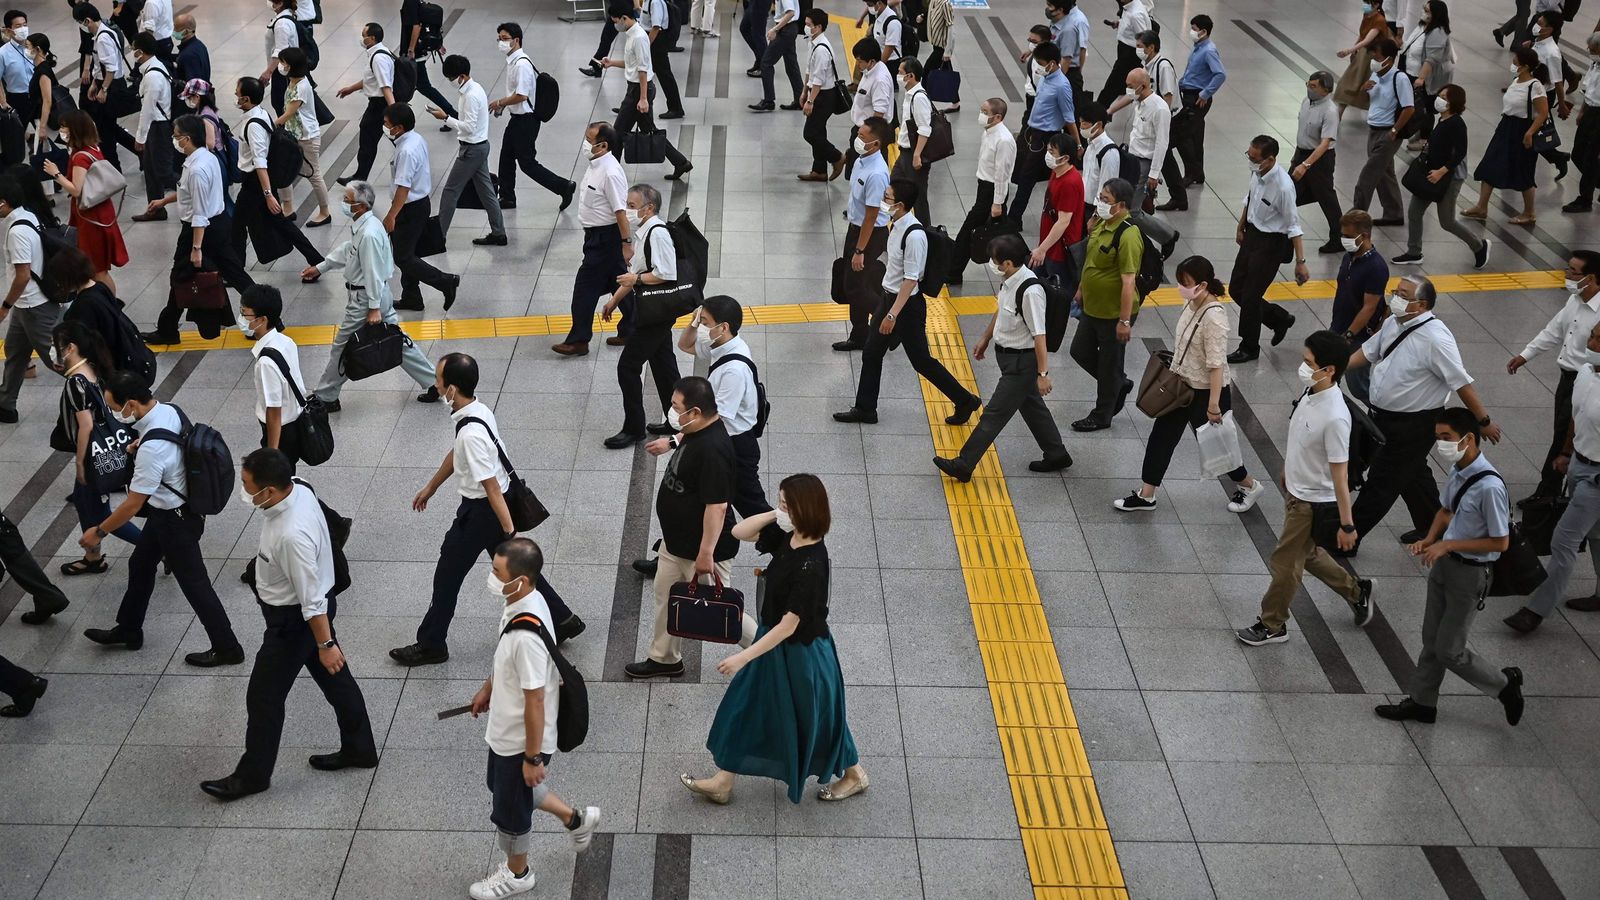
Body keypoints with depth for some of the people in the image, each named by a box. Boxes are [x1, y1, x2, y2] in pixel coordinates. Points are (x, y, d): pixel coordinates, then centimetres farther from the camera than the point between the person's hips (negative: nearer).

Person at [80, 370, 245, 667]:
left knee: (194, 583, 7)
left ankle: (227, 648, 21)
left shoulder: (153, 448, -36)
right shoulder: (168, 410, -11)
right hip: (174, 509, 9)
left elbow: (132, 505, -25)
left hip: (175, 520, -9)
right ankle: (128, 630, 44)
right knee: (140, 566, 25)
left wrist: (99, 531, -12)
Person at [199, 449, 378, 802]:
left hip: (294, 619, -9)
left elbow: (313, 599, -29)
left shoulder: (292, 535, -38)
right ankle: (359, 749, 39)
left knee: (264, 696, 8)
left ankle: (252, 775, 26)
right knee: (335, 678, 22)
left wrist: (325, 644, -20)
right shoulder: (299, 490, -11)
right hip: (308, 609, 9)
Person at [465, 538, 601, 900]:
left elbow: (535, 701, -29)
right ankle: (576, 819, 48)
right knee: (503, 787, 31)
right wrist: (487, 688, 25)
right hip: (505, 729, 9)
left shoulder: (527, 635, -38)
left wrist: (533, 757, -20)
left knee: (510, 808, 15)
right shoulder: (523, 601, -10)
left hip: (520, 740, -9)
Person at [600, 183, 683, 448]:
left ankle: (633, 429, 5)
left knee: (628, 367, -4)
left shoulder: (658, 233, -19)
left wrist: (636, 279, -15)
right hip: (657, 313, 10)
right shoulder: (646, 232, 11)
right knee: (663, 366, 16)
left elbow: (667, 274, -25)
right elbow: (635, 273, 21)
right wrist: (615, 300, 22)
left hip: (655, 313, -10)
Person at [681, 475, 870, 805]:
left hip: (801, 652, -8)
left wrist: (743, 657, -26)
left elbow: (789, 625, -30)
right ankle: (723, 782, 31)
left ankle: (854, 773, 39)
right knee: (745, 708, 17)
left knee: (812, 716, 14)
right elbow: (739, 532, 2)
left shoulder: (811, 566, -33)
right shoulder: (787, 537, -9)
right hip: (775, 640, 8)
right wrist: (775, 515, -15)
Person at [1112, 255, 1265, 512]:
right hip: (1182, 385, 8)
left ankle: (1249, 486, 33)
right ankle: (1146, 496, 21)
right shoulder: (1191, 304, -2)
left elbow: (1216, 364, -26)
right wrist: (1173, 374, 20)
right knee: (1161, 437, 10)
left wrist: (1213, 405, -25)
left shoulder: (1213, 317, -27)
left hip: (1206, 391, -8)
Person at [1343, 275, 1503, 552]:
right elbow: (1367, 352, 12)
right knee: (1412, 473, 25)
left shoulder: (1435, 339, -27)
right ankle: (1431, 529, 44)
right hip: (1385, 416, 9)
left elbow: (1462, 384, -23)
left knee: (1381, 482, 2)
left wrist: (1483, 421, -17)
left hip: (1413, 425, -9)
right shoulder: (1394, 323, -3)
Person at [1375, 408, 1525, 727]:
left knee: (1449, 650, 4)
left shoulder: (1489, 486, -28)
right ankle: (1422, 702, 33)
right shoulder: (1458, 471, -3)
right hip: (1445, 564, 8)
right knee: (1432, 639, 18)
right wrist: (1430, 539, -2)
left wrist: (1448, 545, -22)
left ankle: (1505, 684, 26)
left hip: (1471, 572, -8)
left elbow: (1500, 542, -22)